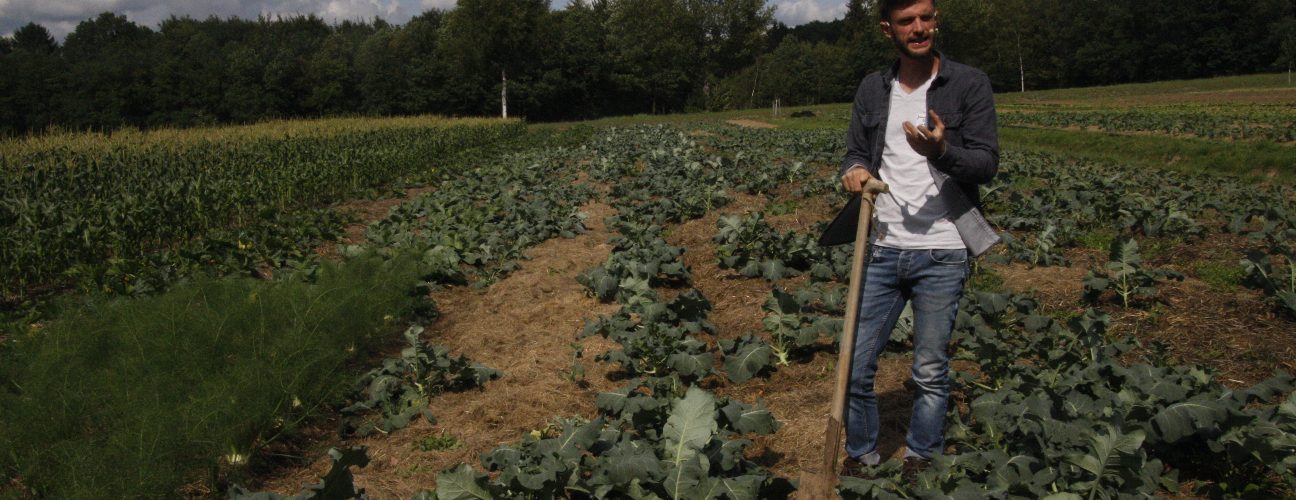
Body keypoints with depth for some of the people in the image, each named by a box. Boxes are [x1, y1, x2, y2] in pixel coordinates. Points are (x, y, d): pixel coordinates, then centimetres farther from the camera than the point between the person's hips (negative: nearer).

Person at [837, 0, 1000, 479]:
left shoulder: (970, 84, -2)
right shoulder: (872, 89, 10)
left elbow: (987, 163, -7)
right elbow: (854, 152, 15)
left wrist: (941, 152, -27)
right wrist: (855, 170, -9)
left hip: (942, 253, -3)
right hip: (882, 250, 4)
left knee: (931, 373, 5)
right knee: (856, 366, 5)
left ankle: (920, 466, 23)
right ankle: (860, 458, 25)